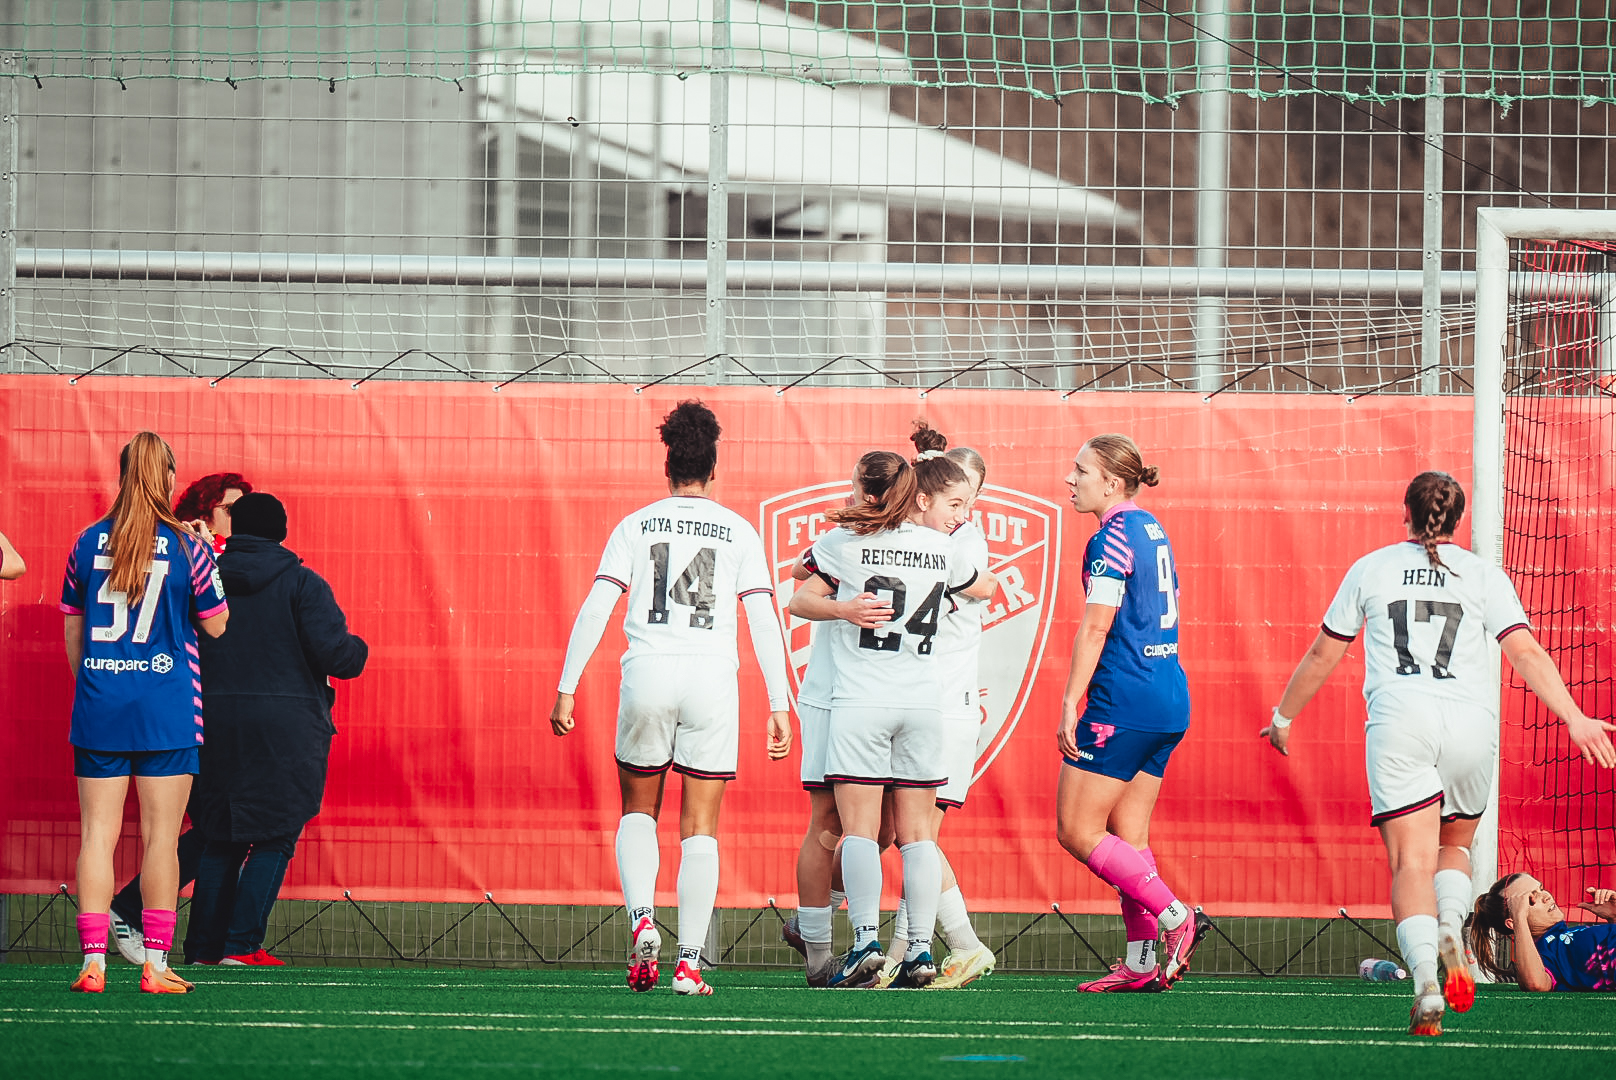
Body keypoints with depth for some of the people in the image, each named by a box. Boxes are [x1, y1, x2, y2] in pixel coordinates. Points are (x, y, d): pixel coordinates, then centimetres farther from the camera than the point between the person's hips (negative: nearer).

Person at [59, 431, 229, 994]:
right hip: (166, 709, -2)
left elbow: (72, 630, 11)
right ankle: (155, 964, 1)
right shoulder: (187, 548, -5)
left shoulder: (89, 542, 3)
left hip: (98, 707, 2)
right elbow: (216, 626, 4)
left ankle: (93, 963, -1)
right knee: (161, 836, 2)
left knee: (97, 834, 3)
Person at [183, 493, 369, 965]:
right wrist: (358, 649, 11)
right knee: (275, 839, 1)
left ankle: (204, 947, 8)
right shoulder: (302, 584, -3)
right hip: (285, 727, -4)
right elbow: (336, 655, -10)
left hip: (214, 725, 4)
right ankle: (242, 943, -8)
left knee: (220, 839, 12)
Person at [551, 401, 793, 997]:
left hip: (647, 676, 0)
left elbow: (595, 608, 1)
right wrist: (780, 706, 4)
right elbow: (764, 620, 3)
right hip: (713, 679, 0)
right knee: (700, 828, 6)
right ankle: (689, 962, -2)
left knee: (638, 811, 18)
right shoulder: (738, 531, 8)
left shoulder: (636, 525, 8)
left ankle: (641, 917, -7)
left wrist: (566, 689, 3)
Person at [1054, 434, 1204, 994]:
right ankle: (1141, 962, 5)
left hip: (1124, 699, -9)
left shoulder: (1112, 539, -12)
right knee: (1128, 835, 10)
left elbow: (1095, 627, -17)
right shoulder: (1152, 530, 16)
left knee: (1077, 831, -5)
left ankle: (1175, 916, -10)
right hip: (1169, 698, 9)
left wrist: (1070, 704, -17)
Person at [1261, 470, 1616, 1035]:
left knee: (1412, 862, -8)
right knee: (1454, 845, 22)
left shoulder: (1371, 569, 13)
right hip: (1470, 724, 1)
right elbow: (1527, 653, 0)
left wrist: (1284, 718, 30)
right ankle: (1451, 931, -8)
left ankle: (1426, 984, -27)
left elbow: (1322, 654, 19)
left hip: (1398, 720, -1)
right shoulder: (1483, 575, 12)